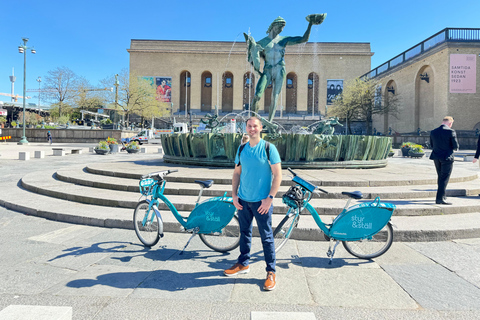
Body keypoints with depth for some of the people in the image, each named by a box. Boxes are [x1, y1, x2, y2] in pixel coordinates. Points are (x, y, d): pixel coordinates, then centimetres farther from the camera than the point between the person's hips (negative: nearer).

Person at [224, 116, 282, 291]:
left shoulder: (269, 148, -8)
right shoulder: (242, 149, 7)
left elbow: (277, 175, -9)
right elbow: (237, 173, 12)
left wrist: (269, 198, -15)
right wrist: (234, 195, 4)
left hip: (261, 201, -5)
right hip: (243, 200, 5)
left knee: (266, 237, 3)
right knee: (244, 232, 17)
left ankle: (271, 272, 17)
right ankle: (243, 264, 34)